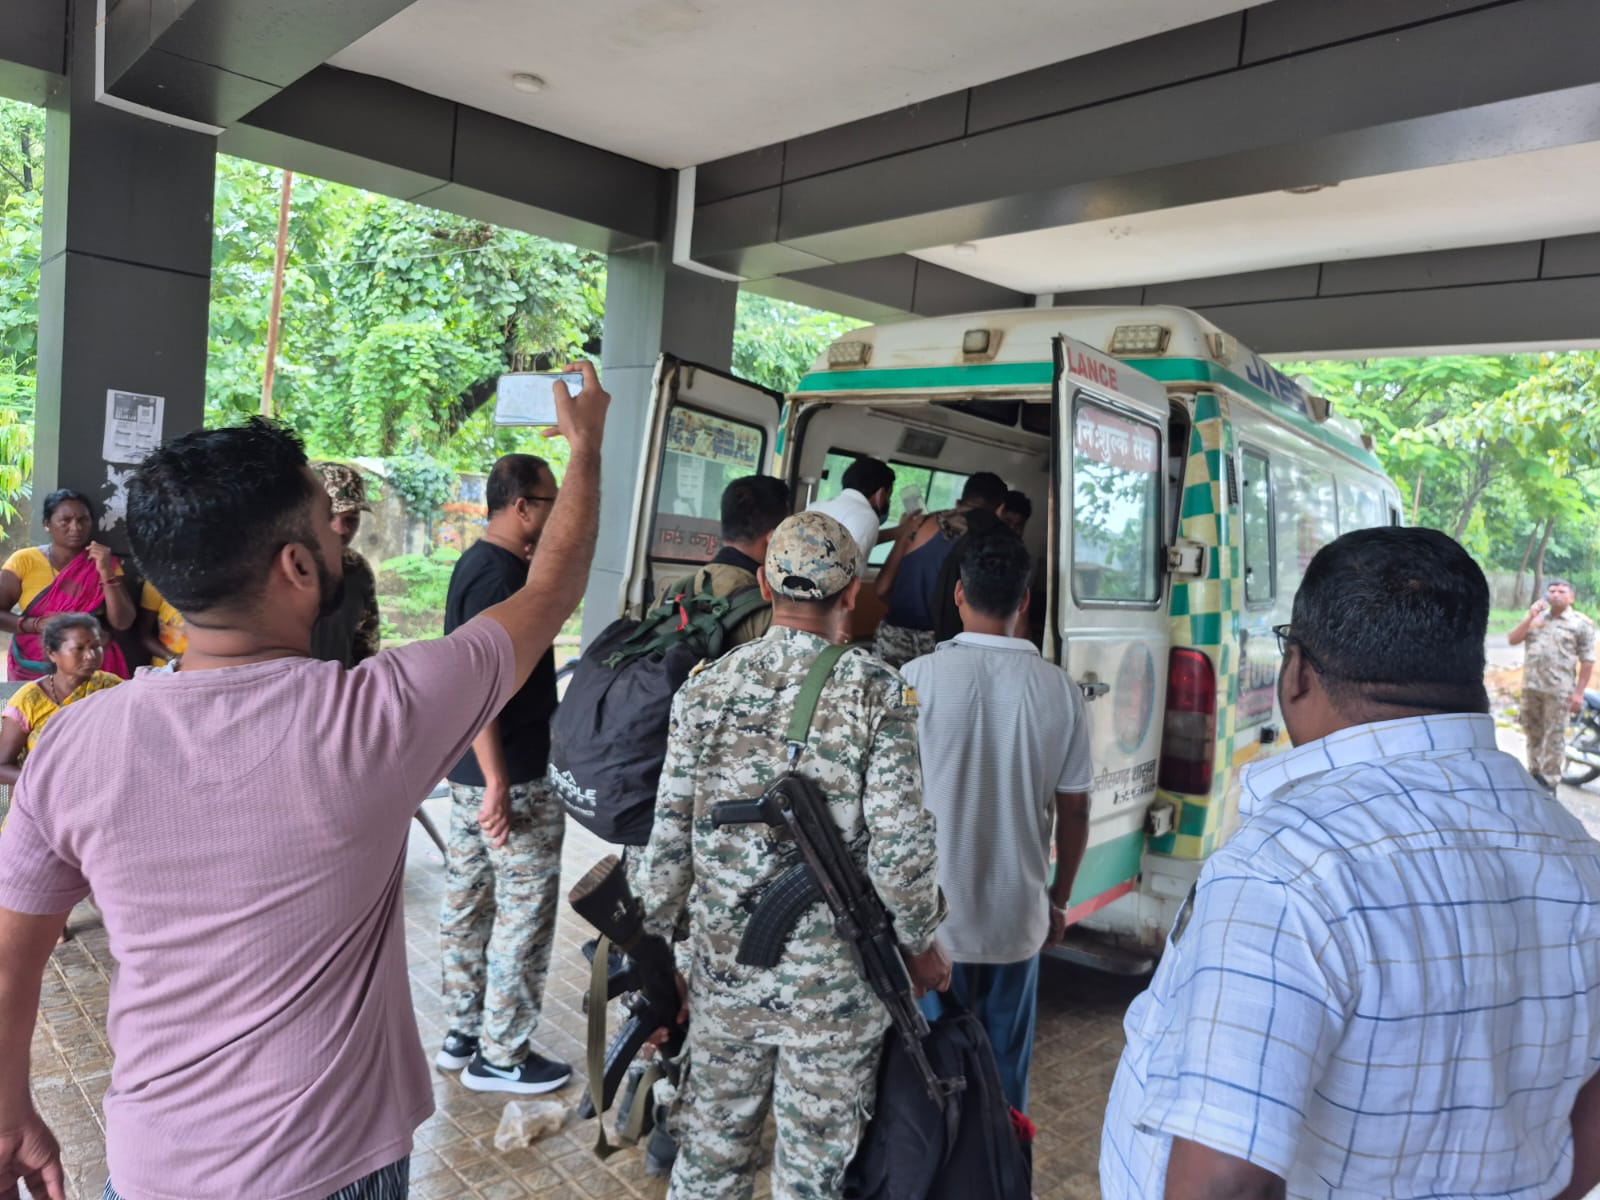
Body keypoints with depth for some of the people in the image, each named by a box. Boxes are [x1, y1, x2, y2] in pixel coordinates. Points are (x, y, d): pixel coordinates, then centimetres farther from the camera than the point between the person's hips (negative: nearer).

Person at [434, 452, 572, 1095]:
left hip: (473, 771, 10)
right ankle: (501, 1055, 15)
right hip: (515, 776, -10)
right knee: (526, 912, 2)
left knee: (468, 901, 17)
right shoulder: (499, 574, -20)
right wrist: (499, 784, -24)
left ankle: (463, 1035, 31)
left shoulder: (477, 562, 11)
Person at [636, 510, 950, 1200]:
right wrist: (921, 946, 2)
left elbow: (670, 840, -3)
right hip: (834, 984, -2)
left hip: (724, 970, 3)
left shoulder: (706, 688, -4)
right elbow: (900, 851, -16)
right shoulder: (875, 692, -13)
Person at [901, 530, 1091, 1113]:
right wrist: (1058, 899, 16)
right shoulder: (1060, 689, -7)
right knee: (1007, 1063, 18)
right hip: (1019, 917, 2)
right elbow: (1074, 811, 0)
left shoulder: (920, 677, -13)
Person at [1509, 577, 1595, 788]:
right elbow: (1512, 640, 3)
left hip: (1559, 690, -5)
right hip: (1531, 686, 5)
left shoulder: (1582, 624, -2)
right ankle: (1534, 772, 27)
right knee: (1532, 732, 14)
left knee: (1553, 736, 0)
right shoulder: (1536, 618, 11)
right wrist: (1529, 618, -8)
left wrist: (1578, 692, -9)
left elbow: (1587, 661, -4)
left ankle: (1548, 780, 9)